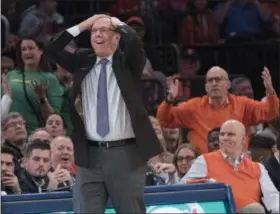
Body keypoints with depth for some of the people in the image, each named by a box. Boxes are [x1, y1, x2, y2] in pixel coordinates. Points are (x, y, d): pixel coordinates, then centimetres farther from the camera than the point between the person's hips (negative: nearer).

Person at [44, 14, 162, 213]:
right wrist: (81, 27, 2)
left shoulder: (127, 62, 2)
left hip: (125, 153, -3)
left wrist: (118, 23, 0)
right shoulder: (82, 62, 12)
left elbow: (135, 41, -18)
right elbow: (51, 49, 4)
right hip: (90, 154, 3)